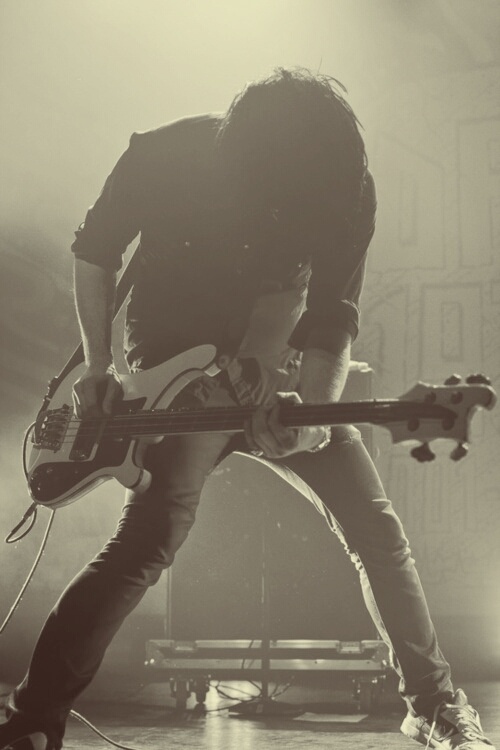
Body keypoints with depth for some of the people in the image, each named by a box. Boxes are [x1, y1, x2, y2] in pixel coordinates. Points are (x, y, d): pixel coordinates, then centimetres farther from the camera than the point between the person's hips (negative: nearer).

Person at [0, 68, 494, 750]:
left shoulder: (347, 188, -14)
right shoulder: (162, 157, -17)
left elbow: (332, 317, -11)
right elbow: (94, 252, -2)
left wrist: (315, 411, -28)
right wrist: (98, 365, -8)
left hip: (273, 373, 3)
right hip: (178, 379, -3)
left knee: (375, 529, -2)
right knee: (152, 541, -20)